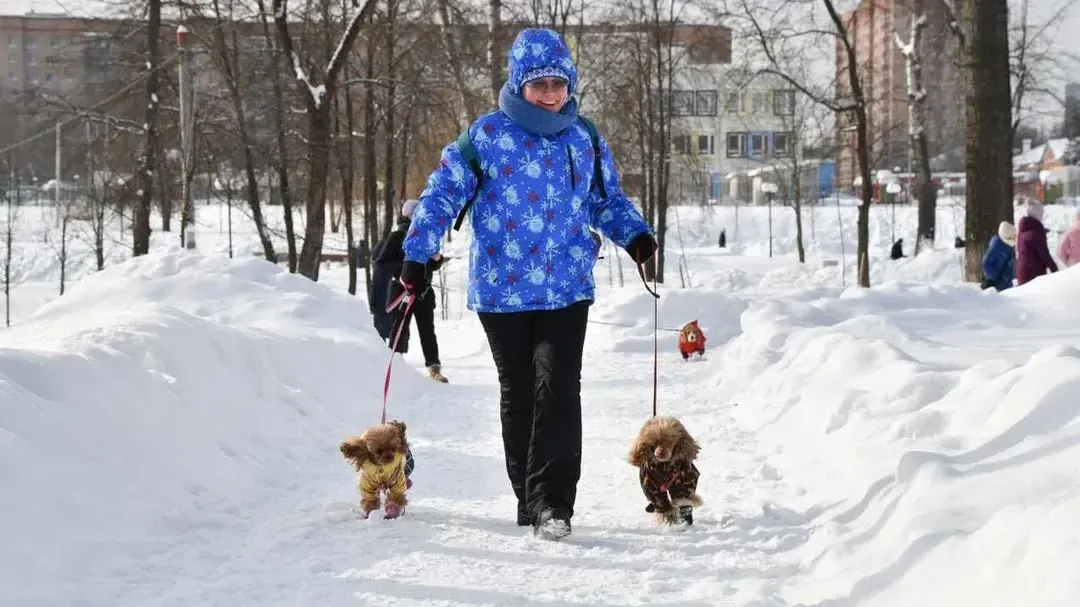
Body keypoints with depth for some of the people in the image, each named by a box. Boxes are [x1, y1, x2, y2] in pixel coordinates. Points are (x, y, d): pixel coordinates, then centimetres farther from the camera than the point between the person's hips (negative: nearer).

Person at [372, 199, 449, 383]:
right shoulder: (397, 236, -6)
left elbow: (432, 265, 20)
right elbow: (381, 262, -11)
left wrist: (437, 259, -3)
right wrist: (403, 267, -22)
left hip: (424, 290, 5)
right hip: (402, 290, -5)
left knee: (428, 330, 3)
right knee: (399, 330, -1)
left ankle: (434, 368, 4)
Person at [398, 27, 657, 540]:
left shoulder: (584, 139, 7)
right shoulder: (487, 134, -3)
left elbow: (607, 198, 20)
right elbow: (443, 194, -1)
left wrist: (635, 235, 2)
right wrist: (416, 256, -7)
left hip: (566, 289, 1)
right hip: (502, 289, -1)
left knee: (558, 390, -12)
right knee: (518, 394, 10)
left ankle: (552, 504, -14)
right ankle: (530, 499, 23)